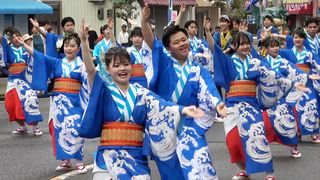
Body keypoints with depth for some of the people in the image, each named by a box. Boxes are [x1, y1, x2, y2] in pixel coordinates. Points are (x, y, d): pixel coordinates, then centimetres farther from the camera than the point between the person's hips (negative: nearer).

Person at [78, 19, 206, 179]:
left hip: (136, 156, 2)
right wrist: (84, 40, -25)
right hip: (109, 155, -2)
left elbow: (161, 105, -8)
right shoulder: (104, 92, 3)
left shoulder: (141, 93, 8)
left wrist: (182, 109, -28)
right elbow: (90, 69, -11)